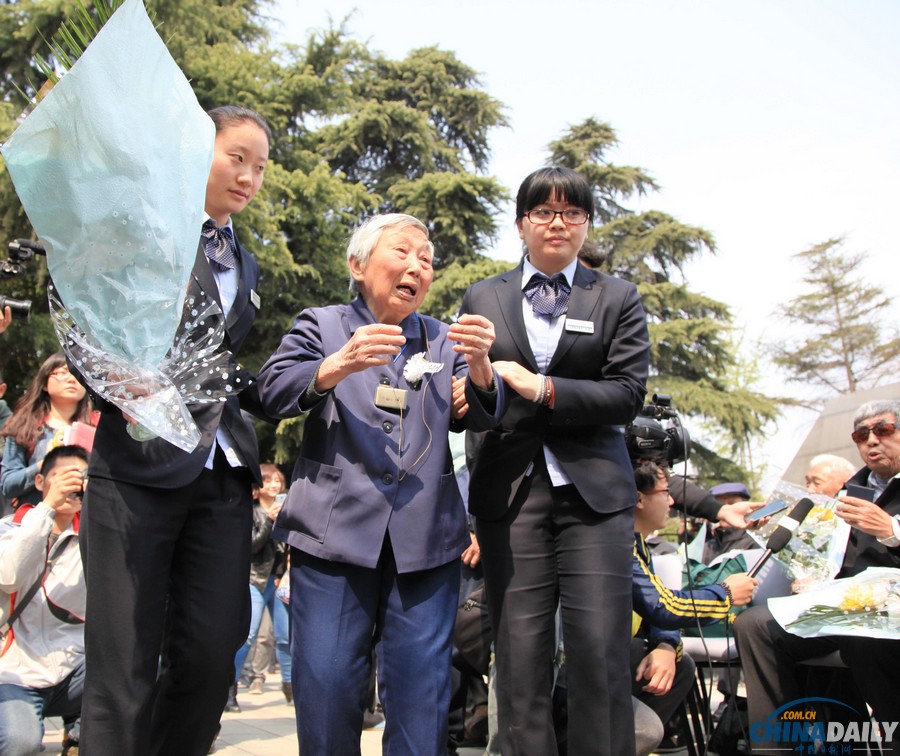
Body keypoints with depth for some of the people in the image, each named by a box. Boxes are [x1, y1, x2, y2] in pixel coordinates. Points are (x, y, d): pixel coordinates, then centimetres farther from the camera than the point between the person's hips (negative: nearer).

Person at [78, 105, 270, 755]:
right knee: (125, 665, -3)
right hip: (140, 469, -5)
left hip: (222, 476, 6)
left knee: (212, 653, 1)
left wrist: (249, 450, 11)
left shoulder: (245, 265, 22)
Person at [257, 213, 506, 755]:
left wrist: (479, 365, -16)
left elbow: (482, 414, 7)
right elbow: (274, 391, -2)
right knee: (326, 686, -3)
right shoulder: (322, 325, 12)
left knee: (422, 693, 1)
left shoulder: (445, 341, 19)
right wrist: (339, 365, -20)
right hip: (336, 528, -2)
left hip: (425, 539, 2)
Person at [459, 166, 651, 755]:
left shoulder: (618, 299, 11)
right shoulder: (482, 299, 15)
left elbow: (628, 394, 0)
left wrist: (539, 388, -8)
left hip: (593, 490, -1)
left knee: (601, 654, -6)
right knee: (520, 656, -1)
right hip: (510, 491, 1)